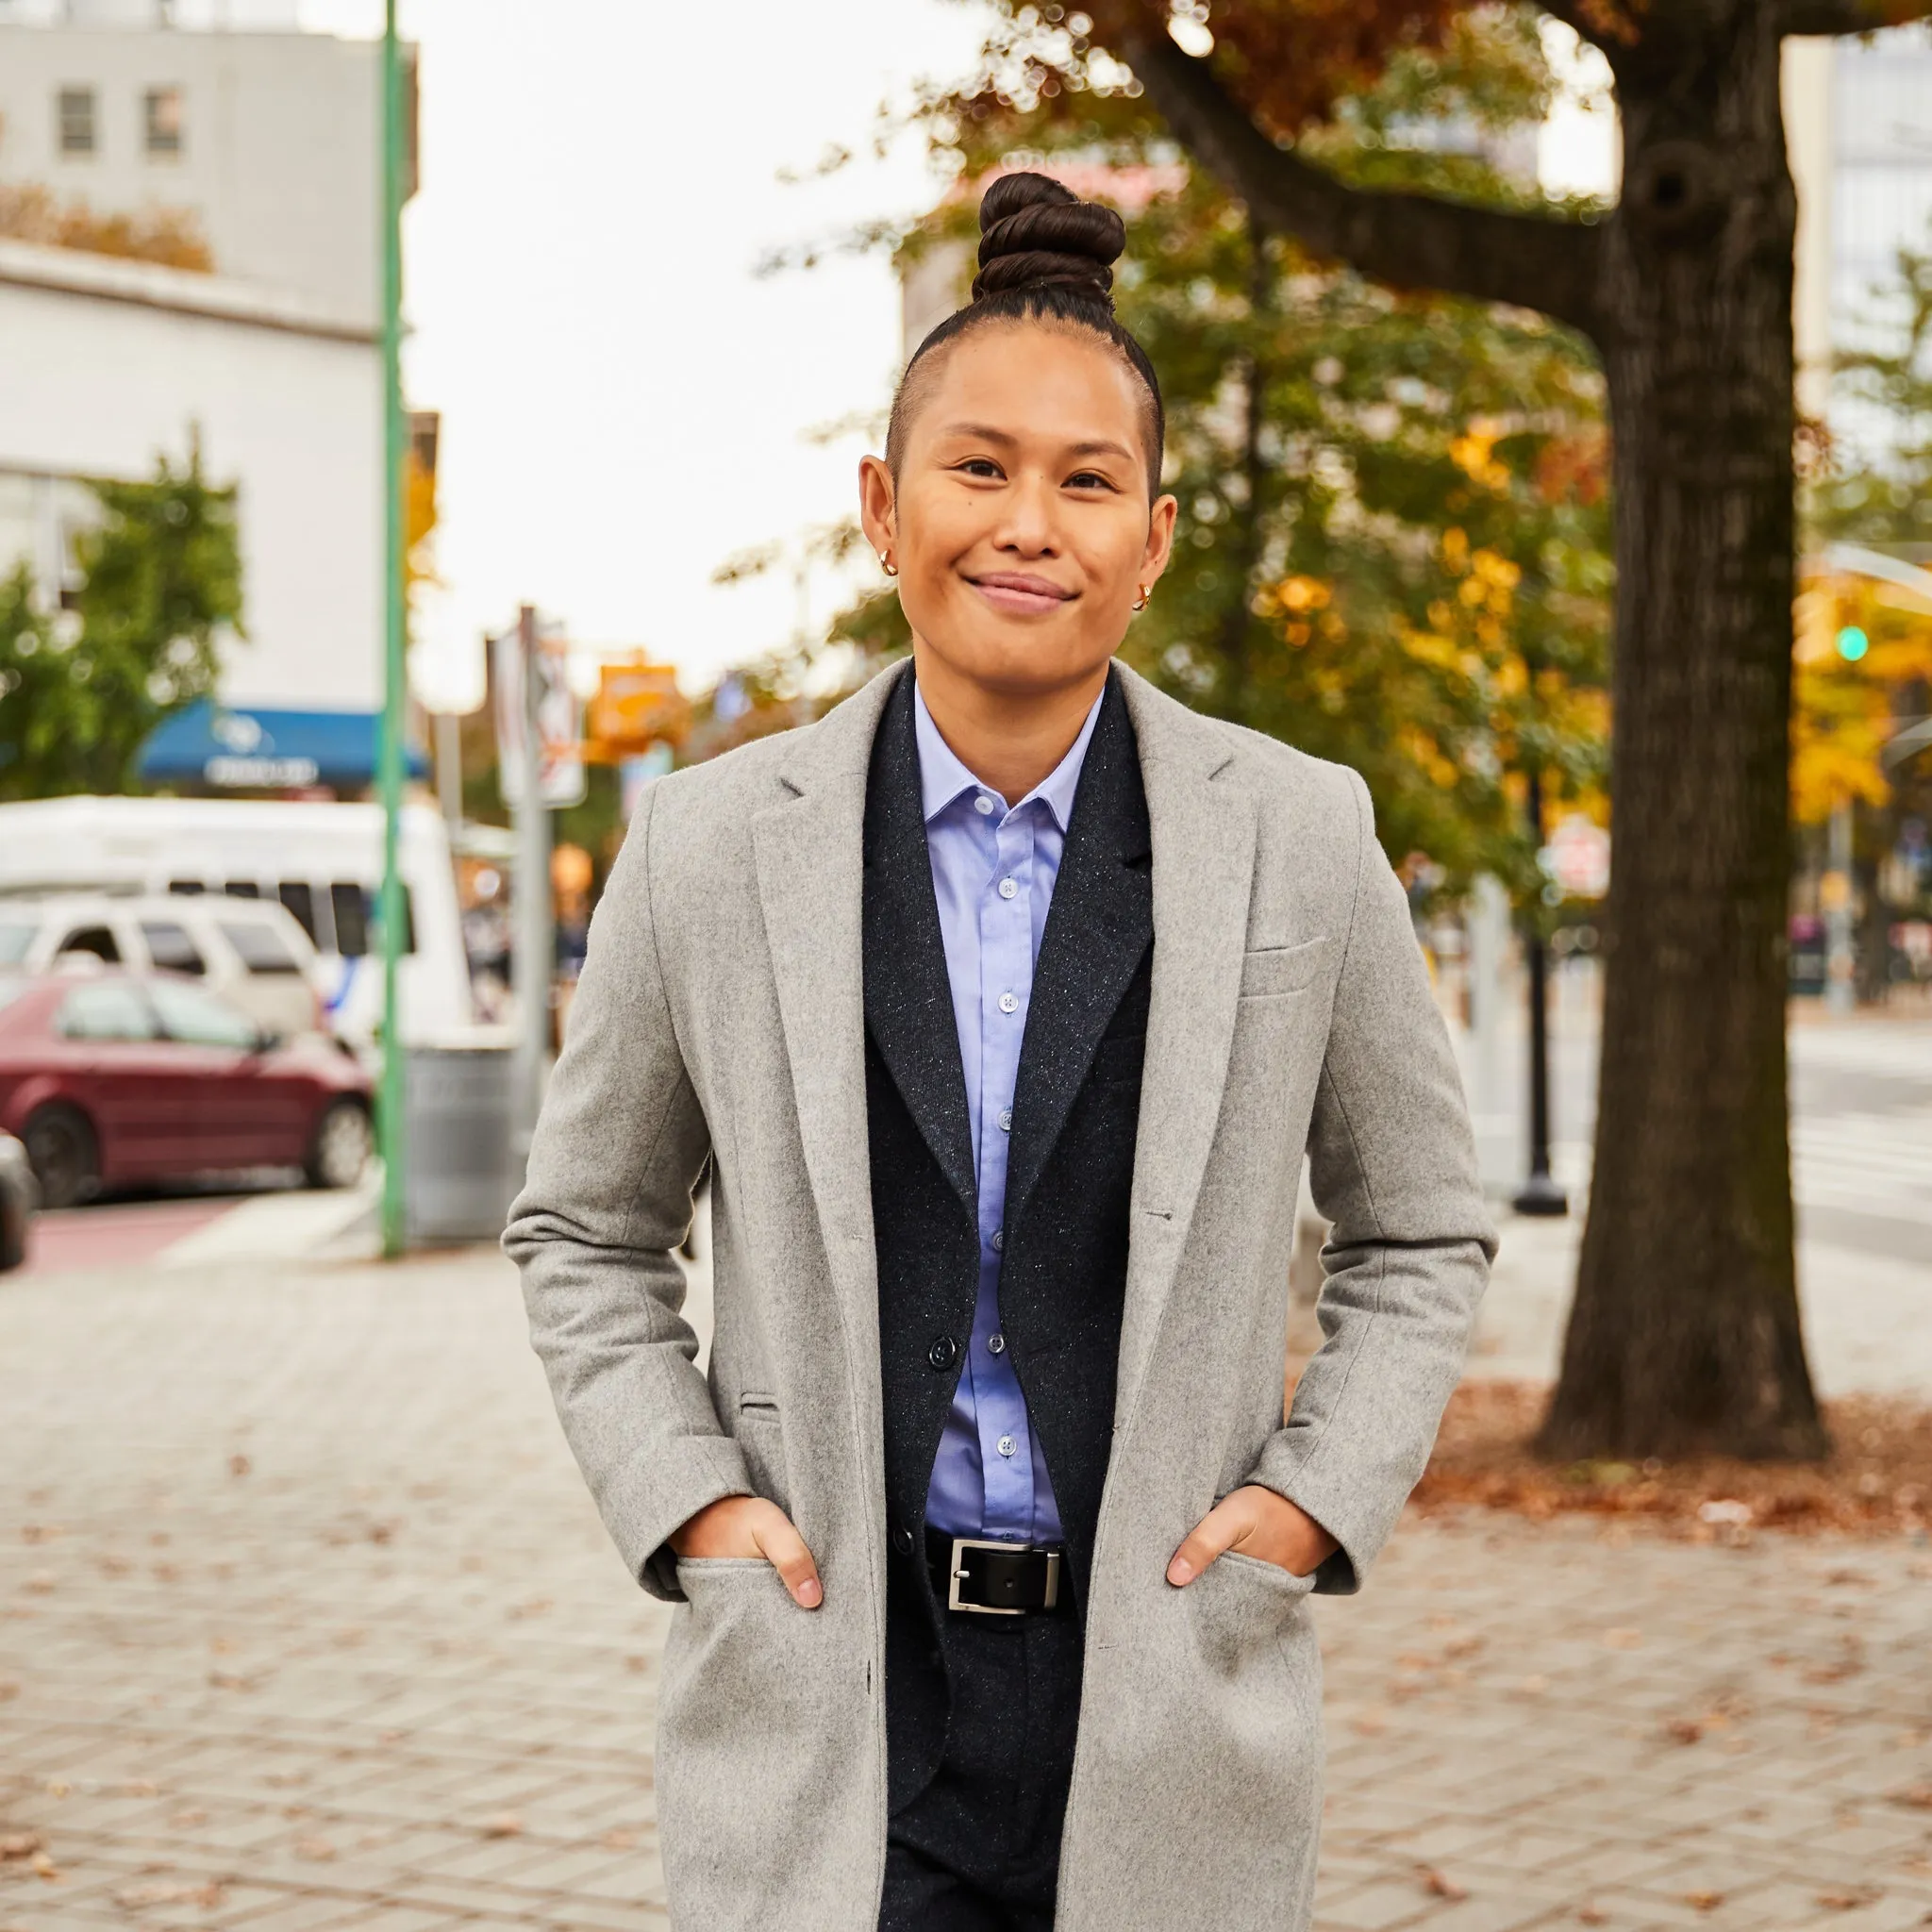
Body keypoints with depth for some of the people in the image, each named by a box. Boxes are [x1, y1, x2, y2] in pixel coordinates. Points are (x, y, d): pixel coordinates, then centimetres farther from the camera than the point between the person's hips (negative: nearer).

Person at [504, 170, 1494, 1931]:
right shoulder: (713, 847, 1)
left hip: (1172, 1704, 0)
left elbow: (1421, 1235, 12)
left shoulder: (1302, 840, 1)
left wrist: (1318, 1497, -1)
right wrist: (684, 1500, 0)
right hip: (827, 1705, 0)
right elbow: (583, 1234, 13)